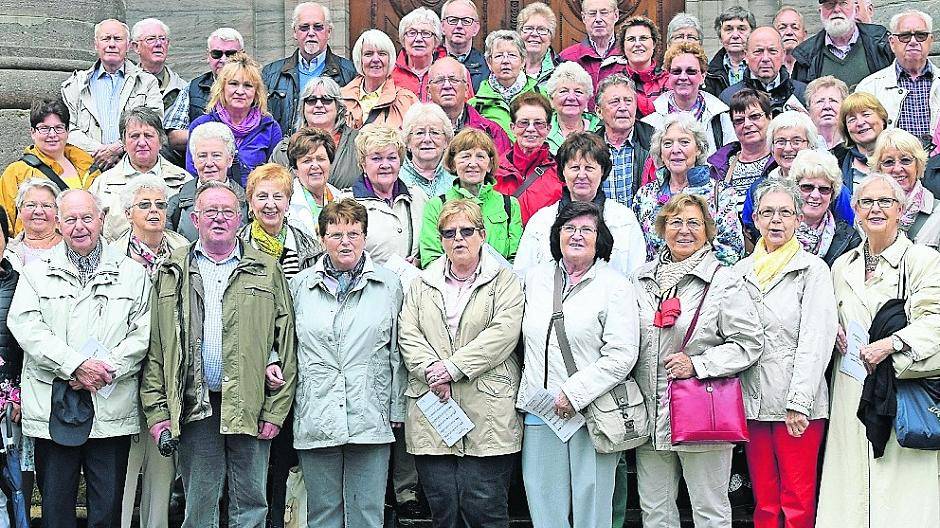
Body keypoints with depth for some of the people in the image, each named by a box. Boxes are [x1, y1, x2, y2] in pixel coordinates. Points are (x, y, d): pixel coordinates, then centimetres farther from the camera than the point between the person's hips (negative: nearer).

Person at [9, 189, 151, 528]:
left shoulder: (132, 274, 9)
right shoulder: (37, 273, 9)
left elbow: (143, 333, 1)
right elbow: (25, 326, -4)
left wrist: (108, 369, -13)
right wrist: (75, 365, -15)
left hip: (111, 409, 0)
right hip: (52, 407, 0)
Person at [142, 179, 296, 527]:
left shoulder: (266, 270, 8)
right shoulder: (171, 273, 10)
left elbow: (285, 342, 3)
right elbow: (155, 347, 6)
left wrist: (275, 410, -4)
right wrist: (156, 411, -2)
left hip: (250, 406, 0)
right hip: (195, 406, 1)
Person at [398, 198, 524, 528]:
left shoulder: (505, 281, 6)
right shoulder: (422, 285, 18)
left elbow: (503, 333, -8)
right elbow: (407, 334, 7)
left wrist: (452, 368, -13)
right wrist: (430, 370, -12)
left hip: (486, 413, -3)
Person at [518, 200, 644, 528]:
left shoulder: (615, 286, -2)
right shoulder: (535, 278, 13)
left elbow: (622, 355, -10)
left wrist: (574, 394, -15)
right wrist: (535, 396, 13)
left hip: (591, 412, -4)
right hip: (540, 412, 4)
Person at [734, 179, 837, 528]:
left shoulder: (813, 269, 0)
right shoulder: (742, 270, 13)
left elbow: (816, 339, -8)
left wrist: (799, 403, -14)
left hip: (798, 405, -4)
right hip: (753, 401, 4)